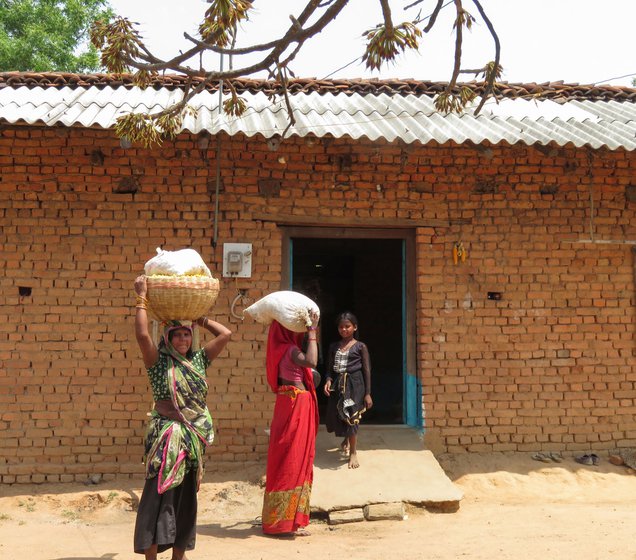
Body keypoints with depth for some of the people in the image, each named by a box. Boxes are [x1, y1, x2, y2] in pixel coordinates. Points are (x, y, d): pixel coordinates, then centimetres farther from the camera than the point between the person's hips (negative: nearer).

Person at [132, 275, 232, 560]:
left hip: (193, 438, 5)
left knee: (186, 496, 11)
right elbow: (142, 335, -21)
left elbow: (226, 334, 10)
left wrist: (200, 319, 14)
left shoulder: (198, 359, 9)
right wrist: (142, 299, -15)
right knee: (159, 494, -4)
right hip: (166, 436, -5)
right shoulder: (159, 361, -4)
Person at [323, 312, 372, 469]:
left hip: (354, 384, -4)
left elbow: (367, 370, -2)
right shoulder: (333, 346, 9)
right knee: (336, 415, 10)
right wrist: (328, 380, -11)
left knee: (350, 416, -7)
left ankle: (353, 452, 10)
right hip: (337, 385, 4)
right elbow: (330, 368, 11)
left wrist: (368, 393, -5)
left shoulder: (360, 347, -2)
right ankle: (347, 439, 44)